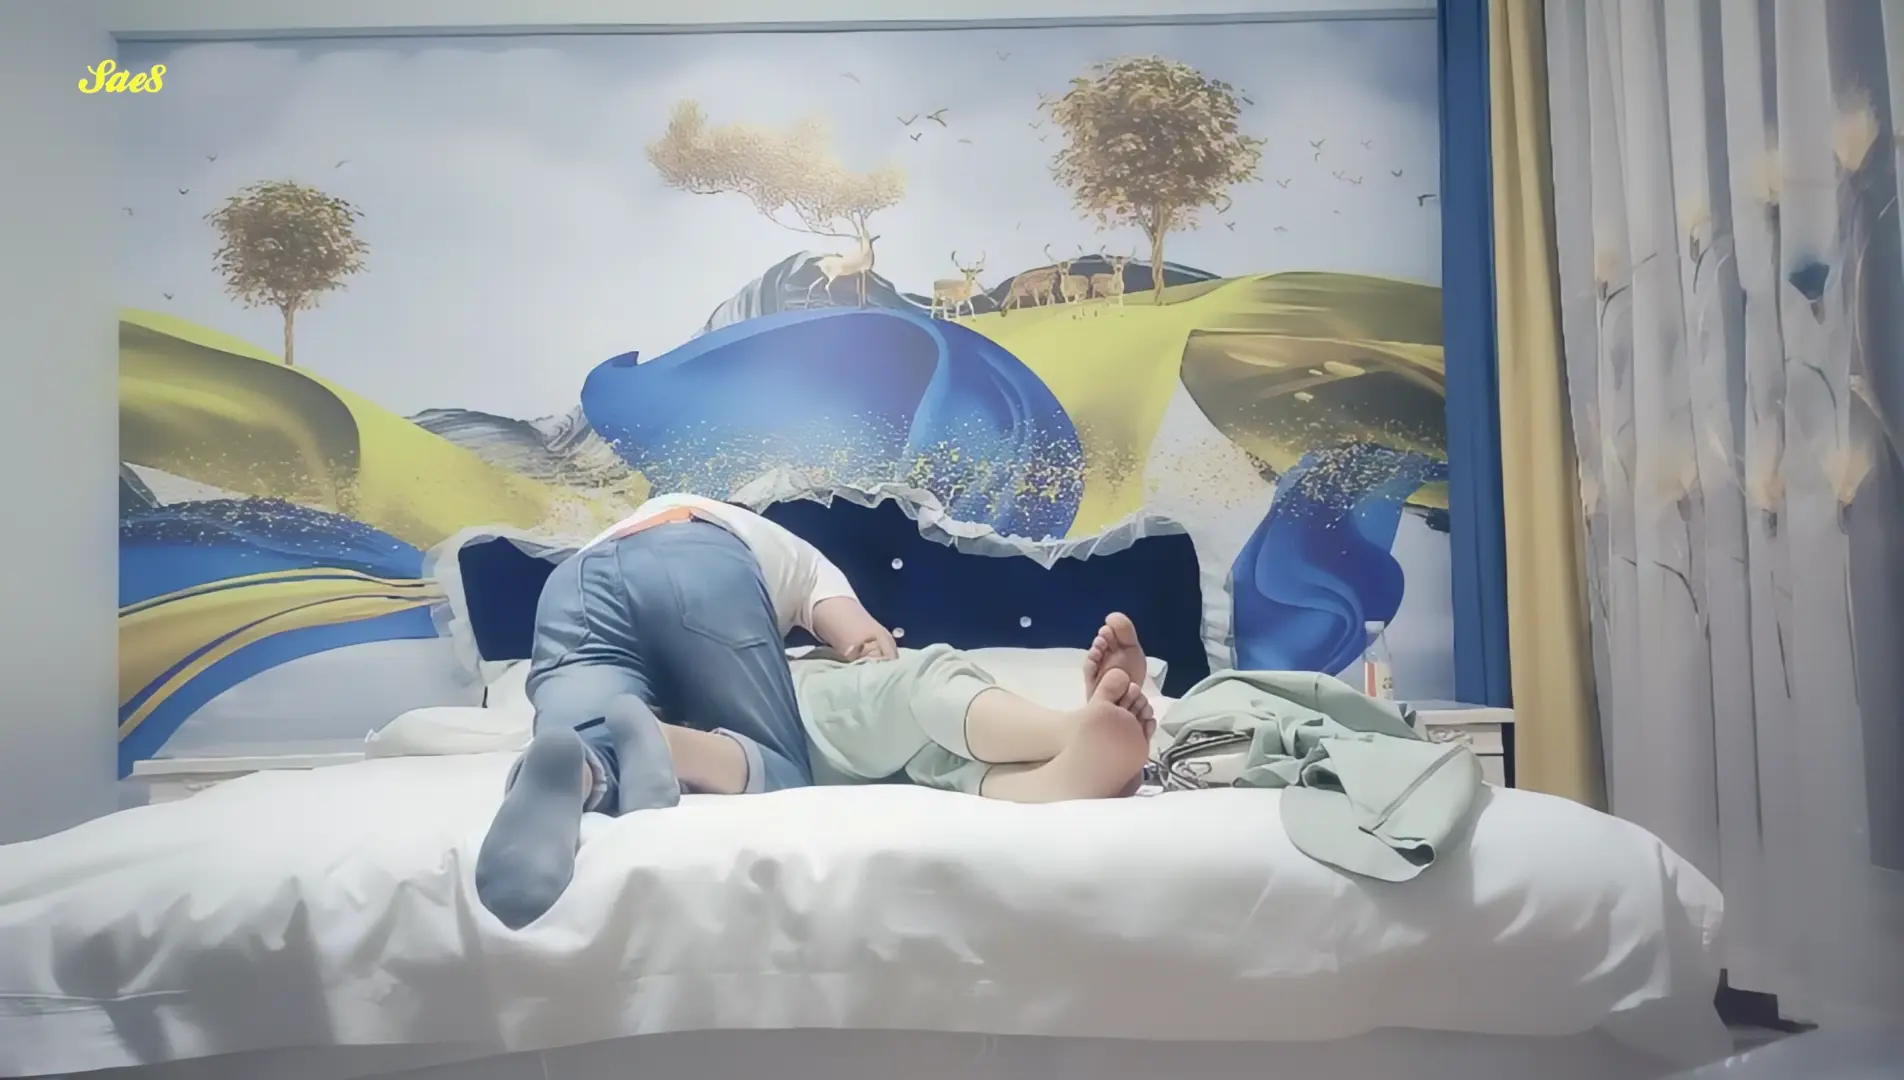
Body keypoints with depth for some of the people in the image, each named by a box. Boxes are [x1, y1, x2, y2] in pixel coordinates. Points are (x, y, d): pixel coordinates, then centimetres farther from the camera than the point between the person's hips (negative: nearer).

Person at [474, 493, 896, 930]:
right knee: (785, 775, 6)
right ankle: (673, 746, -27)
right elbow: (869, 642, 14)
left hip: (576, 584, 4)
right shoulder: (803, 561, 37)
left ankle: (562, 771, -42)